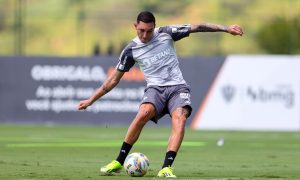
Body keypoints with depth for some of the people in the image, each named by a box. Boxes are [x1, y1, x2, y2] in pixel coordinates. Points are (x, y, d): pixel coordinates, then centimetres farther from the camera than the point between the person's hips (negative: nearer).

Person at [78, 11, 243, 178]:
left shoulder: (166, 33, 3)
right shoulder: (131, 50, 5)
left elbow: (198, 27, 2)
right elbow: (114, 79, 12)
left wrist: (226, 28, -5)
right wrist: (91, 100, 12)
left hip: (177, 87, 0)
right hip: (155, 88, 0)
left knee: (180, 118, -31)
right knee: (143, 114, -32)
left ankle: (166, 168, -39)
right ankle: (119, 162, -20)